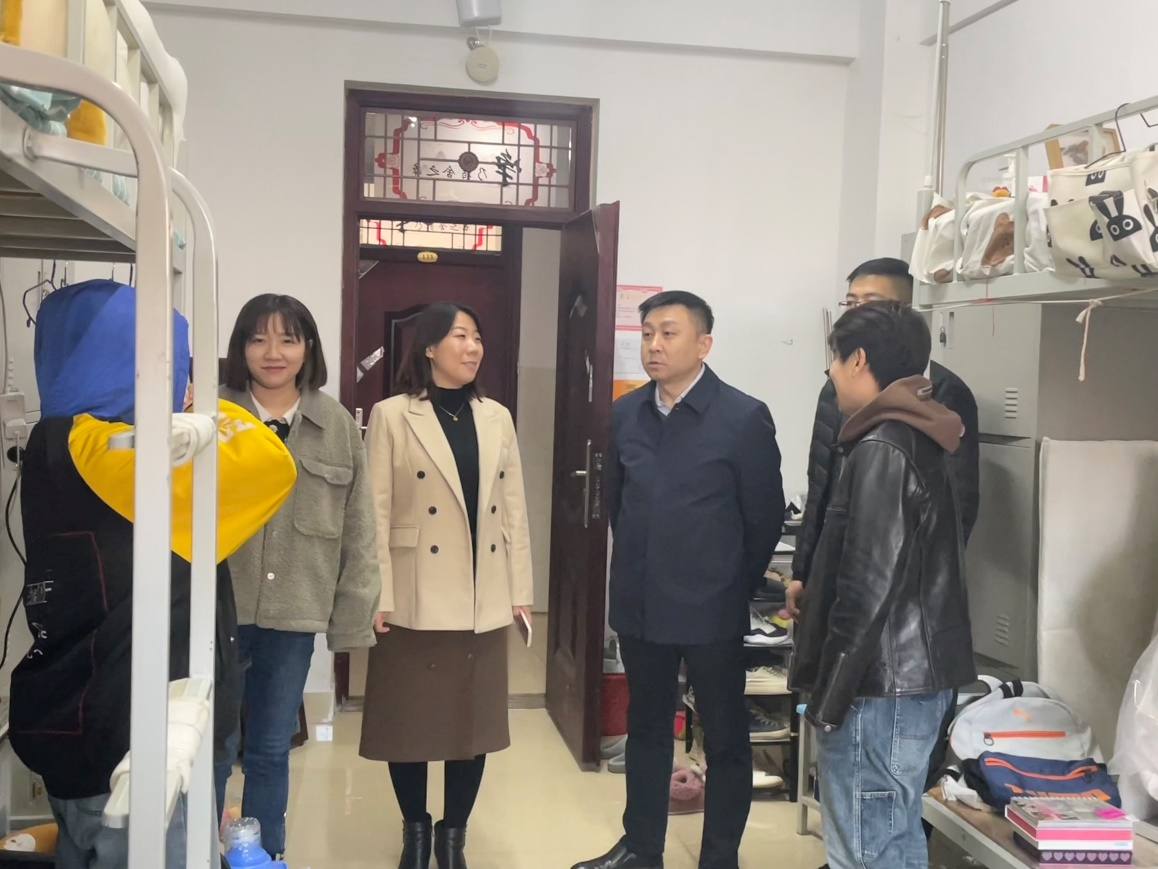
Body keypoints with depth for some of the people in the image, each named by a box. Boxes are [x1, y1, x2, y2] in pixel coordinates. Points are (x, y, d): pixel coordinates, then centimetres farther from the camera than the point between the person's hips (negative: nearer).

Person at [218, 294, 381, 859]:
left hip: (293, 613, 2)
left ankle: (266, 856, 31)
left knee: (270, 751, 15)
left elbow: (356, 529, 4)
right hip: (216, 608, -2)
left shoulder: (338, 426, 3)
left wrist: (354, 615, 2)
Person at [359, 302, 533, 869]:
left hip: (484, 599, 4)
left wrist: (521, 589, 6)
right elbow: (377, 512, -7)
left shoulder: (497, 418, 8)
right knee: (409, 719, 7)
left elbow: (513, 508, 8)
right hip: (418, 598, -3)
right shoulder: (392, 416, -4)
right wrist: (377, 596, -11)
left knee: (475, 719, 9)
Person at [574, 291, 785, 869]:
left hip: (711, 610, -5)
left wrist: (733, 586, 2)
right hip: (639, 604, 5)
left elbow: (765, 516, -6)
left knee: (724, 740, 8)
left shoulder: (744, 417, -11)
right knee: (645, 729, 17)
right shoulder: (625, 413, 3)